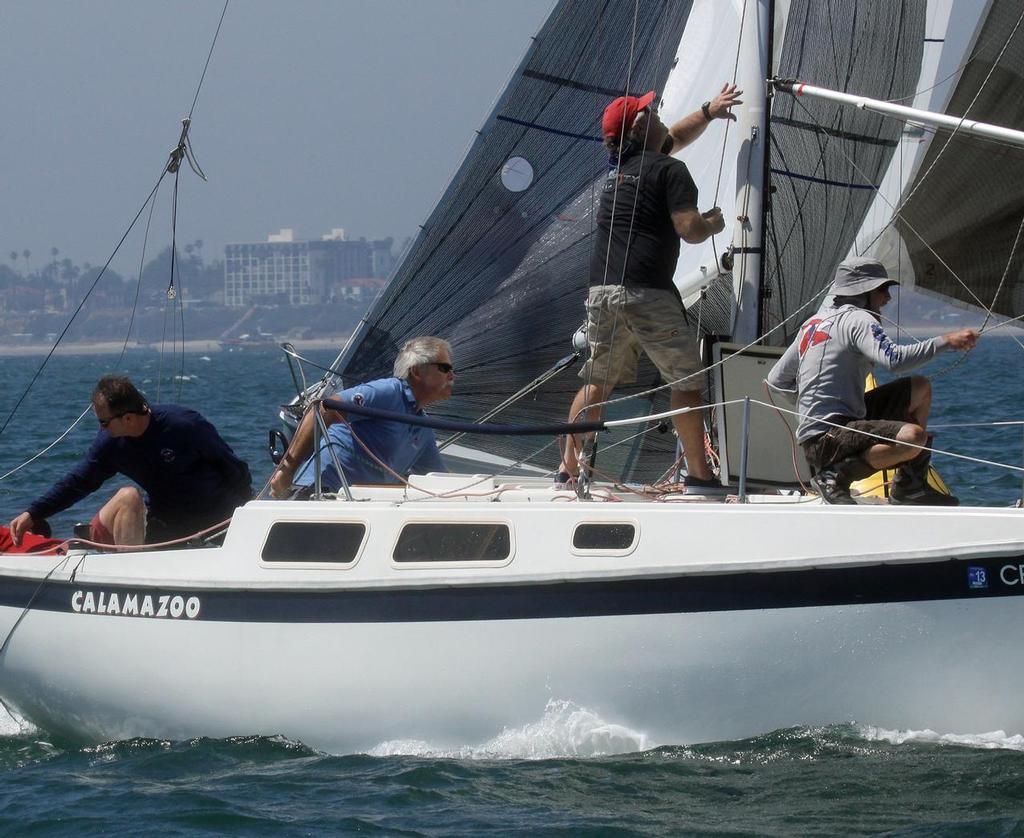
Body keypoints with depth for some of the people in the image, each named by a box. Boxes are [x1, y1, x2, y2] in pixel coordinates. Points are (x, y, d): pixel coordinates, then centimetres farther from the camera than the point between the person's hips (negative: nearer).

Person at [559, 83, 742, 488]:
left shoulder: (619, 163, 20)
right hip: (648, 294, -6)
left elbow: (674, 136, 39)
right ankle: (698, 472, 1)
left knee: (598, 381, 13)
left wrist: (709, 111, 40)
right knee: (686, 380, 3)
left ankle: (568, 466, 8)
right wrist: (714, 224, 10)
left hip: (601, 293, 7)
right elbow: (689, 230, -10)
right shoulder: (669, 169, -3)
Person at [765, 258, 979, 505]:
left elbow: (776, 379, 24)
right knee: (914, 437, -34)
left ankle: (910, 485, 17)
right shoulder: (858, 319, -9)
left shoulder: (813, 323, 20)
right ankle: (836, 476, -16)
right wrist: (945, 341, -22)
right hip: (827, 437, -10)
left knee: (920, 388, 18)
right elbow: (894, 359, -27)